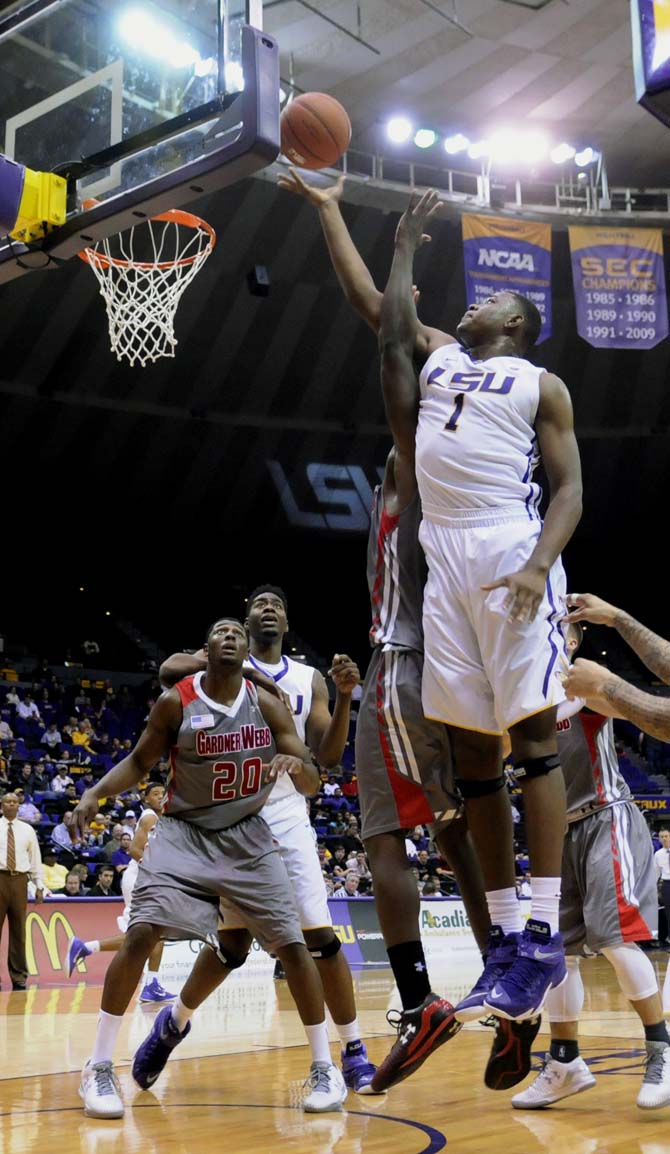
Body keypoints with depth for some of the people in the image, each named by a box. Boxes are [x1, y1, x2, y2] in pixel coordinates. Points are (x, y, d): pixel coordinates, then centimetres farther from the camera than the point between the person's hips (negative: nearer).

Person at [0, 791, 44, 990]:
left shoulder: (27, 830, 11)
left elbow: (35, 858, 11)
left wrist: (39, 885, 5)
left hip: (19, 880, 2)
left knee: (18, 929, 6)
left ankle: (19, 976, 11)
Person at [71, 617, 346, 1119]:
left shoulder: (268, 706, -6)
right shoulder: (175, 702, -10)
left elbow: (313, 784, -5)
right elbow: (139, 763, 3)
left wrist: (297, 765, -29)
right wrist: (95, 792, -15)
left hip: (247, 837, 2)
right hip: (185, 833, -1)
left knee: (292, 944, -7)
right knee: (141, 934, -19)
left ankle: (324, 1067, 9)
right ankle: (99, 1068, -5)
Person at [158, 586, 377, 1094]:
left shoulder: (309, 678, 10)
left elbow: (329, 756, 3)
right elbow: (170, 669, -17)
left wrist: (345, 696, -10)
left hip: (287, 819, 2)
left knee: (321, 936, -5)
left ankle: (355, 1052, 3)